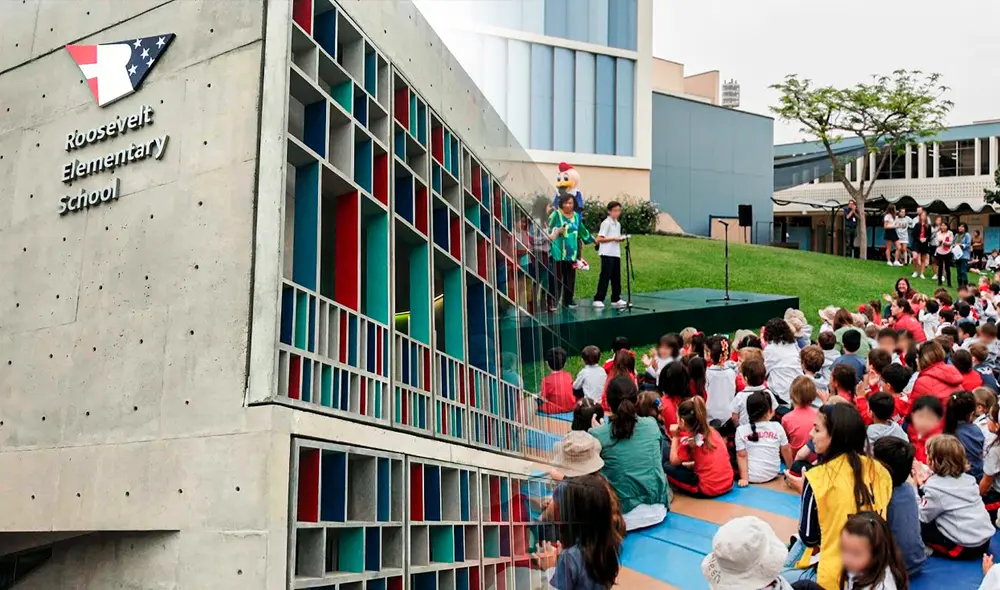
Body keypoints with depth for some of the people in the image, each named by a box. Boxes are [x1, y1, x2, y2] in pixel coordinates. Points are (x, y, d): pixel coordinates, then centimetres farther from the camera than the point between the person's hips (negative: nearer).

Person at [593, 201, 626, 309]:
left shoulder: (618, 224, 17)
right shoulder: (606, 223, -8)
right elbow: (599, 239, -14)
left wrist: (621, 239, 3)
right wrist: (613, 238, -17)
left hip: (616, 254, 8)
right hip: (607, 254, -8)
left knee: (616, 277, 10)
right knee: (605, 277, -8)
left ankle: (616, 299, 17)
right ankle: (598, 299, -6)